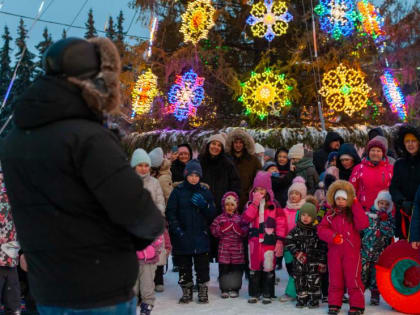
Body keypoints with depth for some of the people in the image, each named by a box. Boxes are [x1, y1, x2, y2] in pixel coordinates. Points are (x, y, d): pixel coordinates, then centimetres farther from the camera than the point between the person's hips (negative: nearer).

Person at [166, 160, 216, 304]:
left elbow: (212, 214, 5)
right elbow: (170, 213, 0)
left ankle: (203, 291, 15)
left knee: (202, 265, 2)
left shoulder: (205, 191, 6)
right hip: (182, 236, -1)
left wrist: (204, 205, -13)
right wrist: (176, 228, -11)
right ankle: (186, 291, 20)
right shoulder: (178, 191, 1)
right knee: (184, 265, 7)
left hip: (200, 236, 1)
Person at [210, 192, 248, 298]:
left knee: (236, 269, 3)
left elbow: (245, 232, 1)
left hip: (237, 249, 0)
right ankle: (224, 289, 10)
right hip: (224, 248, 0)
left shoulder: (239, 218, 6)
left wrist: (238, 229, -17)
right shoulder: (220, 218, 5)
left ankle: (234, 289, 15)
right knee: (224, 269, 1)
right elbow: (214, 231, -2)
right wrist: (223, 228, -14)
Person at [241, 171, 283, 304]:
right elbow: (246, 218, -9)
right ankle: (253, 293, 16)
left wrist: (279, 241, -6)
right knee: (254, 267, 7)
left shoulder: (274, 205, 1)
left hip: (269, 241, -2)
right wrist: (255, 203, -14)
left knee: (268, 267, 1)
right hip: (254, 240, 2)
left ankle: (267, 294, 12)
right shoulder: (250, 204, 8)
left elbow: (279, 223, -1)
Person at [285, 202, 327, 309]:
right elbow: (289, 242, 2)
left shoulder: (317, 230, -2)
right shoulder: (296, 230, 3)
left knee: (313, 280, -1)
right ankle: (301, 299, 18)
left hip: (313, 261, -2)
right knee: (300, 281, 6)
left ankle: (314, 300, 10)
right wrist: (297, 252, -11)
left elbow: (323, 247, -1)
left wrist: (322, 262, -5)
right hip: (299, 261, 2)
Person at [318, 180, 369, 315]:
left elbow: (363, 224, -16)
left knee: (353, 278, -3)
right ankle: (334, 304, 20)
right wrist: (333, 236, -15)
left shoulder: (354, 213, 1)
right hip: (334, 252, 3)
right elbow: (321, 229, 3)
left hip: (352, 251, -2)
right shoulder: (330, 215, 7)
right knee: (335, 279, 9)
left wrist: (356, 205, -14)